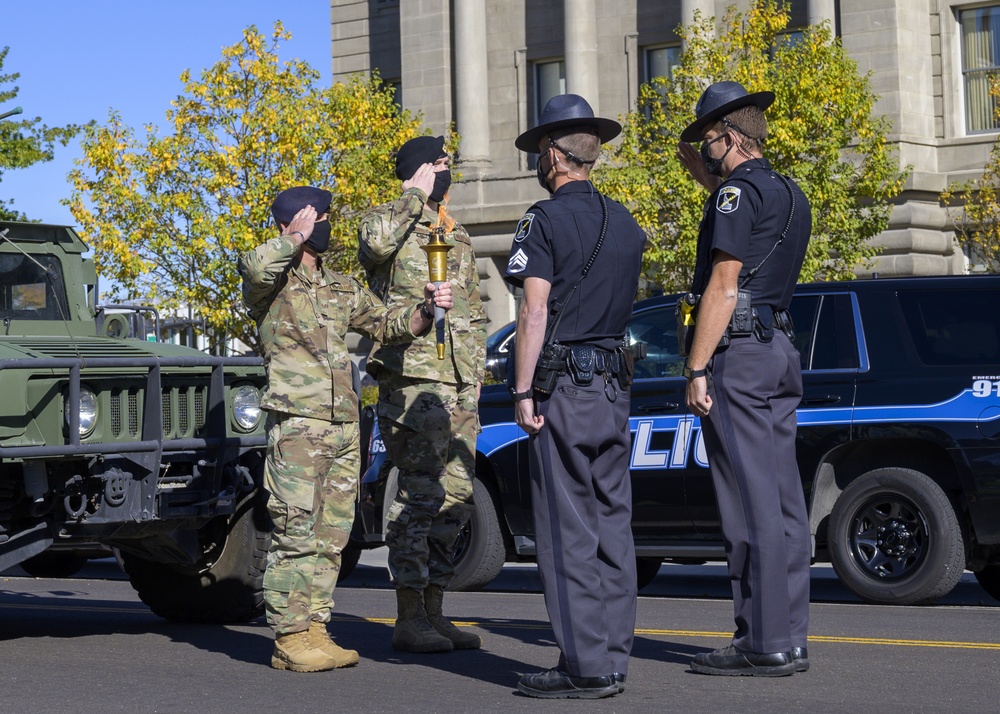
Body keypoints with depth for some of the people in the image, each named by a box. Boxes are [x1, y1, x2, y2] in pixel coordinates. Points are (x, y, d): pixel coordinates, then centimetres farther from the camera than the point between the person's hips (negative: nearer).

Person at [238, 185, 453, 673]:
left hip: (344, 426, 7)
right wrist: (297, 236, -13)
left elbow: (387, 324, 17)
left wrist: (425, 308, -1)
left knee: (331, 536, 7)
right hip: (297, 422, -7)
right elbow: (256, 268, -25)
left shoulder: (342, 288, 20)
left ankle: (314, 630, 12)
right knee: (296, 535, -8)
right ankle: (289, 638, -5)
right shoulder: (273, 282, -1)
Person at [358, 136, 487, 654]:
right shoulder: (390, 222, -2)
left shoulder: (458, 238, 21)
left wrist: (475, 377, 16)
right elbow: (376, 241, -29)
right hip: (413, 382, -8)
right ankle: (409, 618, -4)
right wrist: (415, 197, -15)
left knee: (455, 498, 8)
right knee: (419, 496, -9)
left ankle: (434, 610, 16)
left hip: (459, 387, 8)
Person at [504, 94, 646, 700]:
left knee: (568, 530, -5)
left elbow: (534, 313, -13)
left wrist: (522, 391, -12)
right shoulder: (626, 224, 13)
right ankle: (613, 659, 10)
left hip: (564, 384, -7)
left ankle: (584, 666, -7)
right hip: (615, 384, 7)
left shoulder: (547, 219, -8)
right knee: (612, 524, 8)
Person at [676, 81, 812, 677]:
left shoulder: (739, 192, -10)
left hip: (738, 353, -9)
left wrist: (697, 370, -17)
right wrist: (696, 165, 34)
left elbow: (724, 287, -16)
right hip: (781, 353, 9)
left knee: (751, 503, -9)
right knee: (783, 499, 8)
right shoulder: (789, 194, 17)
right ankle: (790, 637, 10)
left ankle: (764, 643, -9)